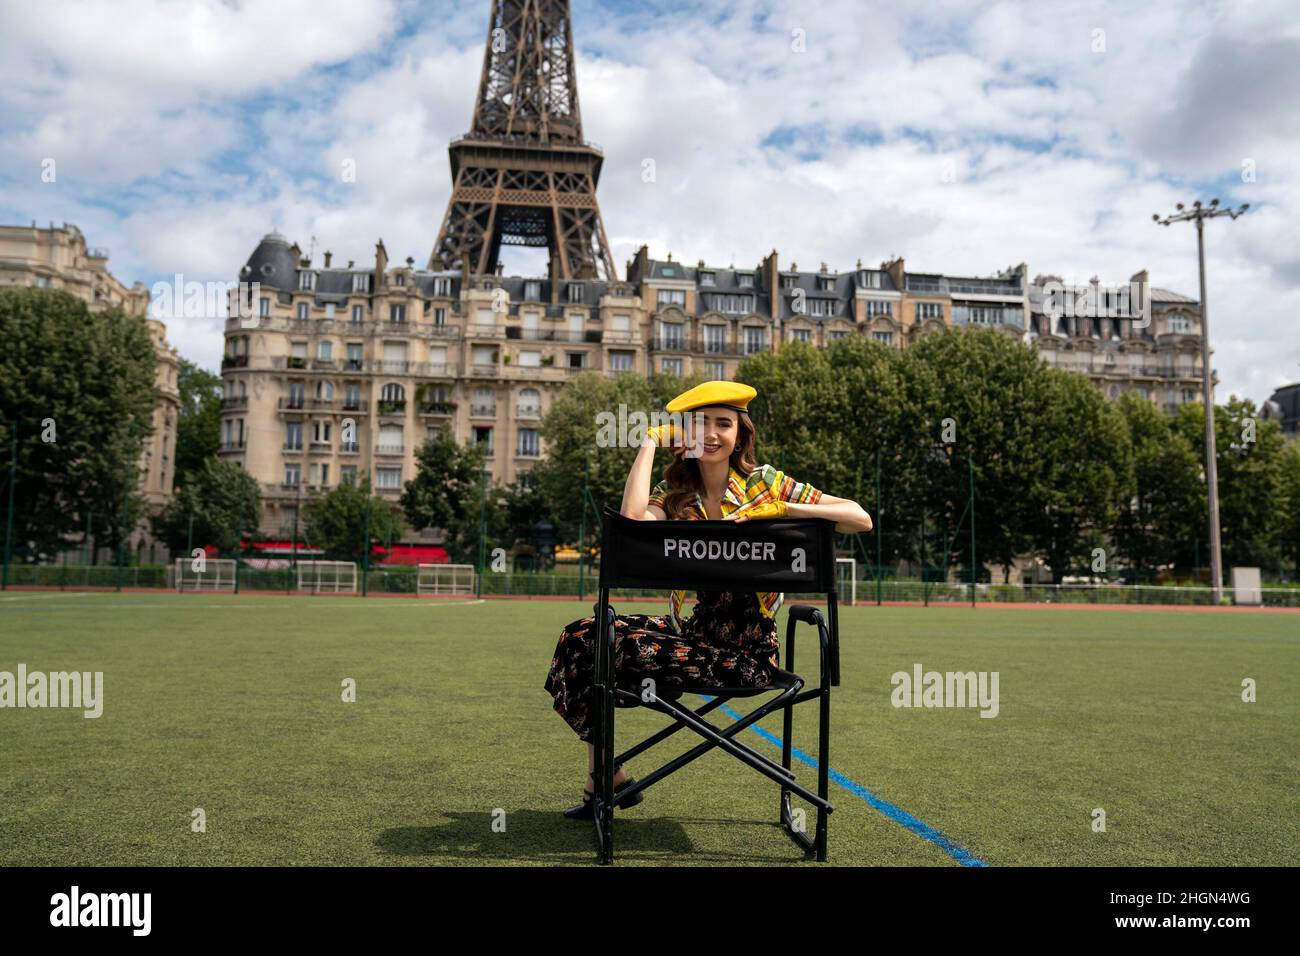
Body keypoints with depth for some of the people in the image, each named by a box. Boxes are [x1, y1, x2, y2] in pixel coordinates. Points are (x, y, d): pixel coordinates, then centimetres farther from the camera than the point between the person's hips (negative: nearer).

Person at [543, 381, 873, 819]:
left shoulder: (764, 483, -1)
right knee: (582, 636, -9)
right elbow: (633, 518, -19)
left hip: (746, 653, -5)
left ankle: (610, 778, 4)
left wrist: (779, 509, -17)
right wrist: (651, 441, -7)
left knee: (620, 647, -22)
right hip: (692, 630, 5)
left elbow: (861, 519, -7)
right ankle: (602, 777, 2)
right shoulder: (673, 494, 6)